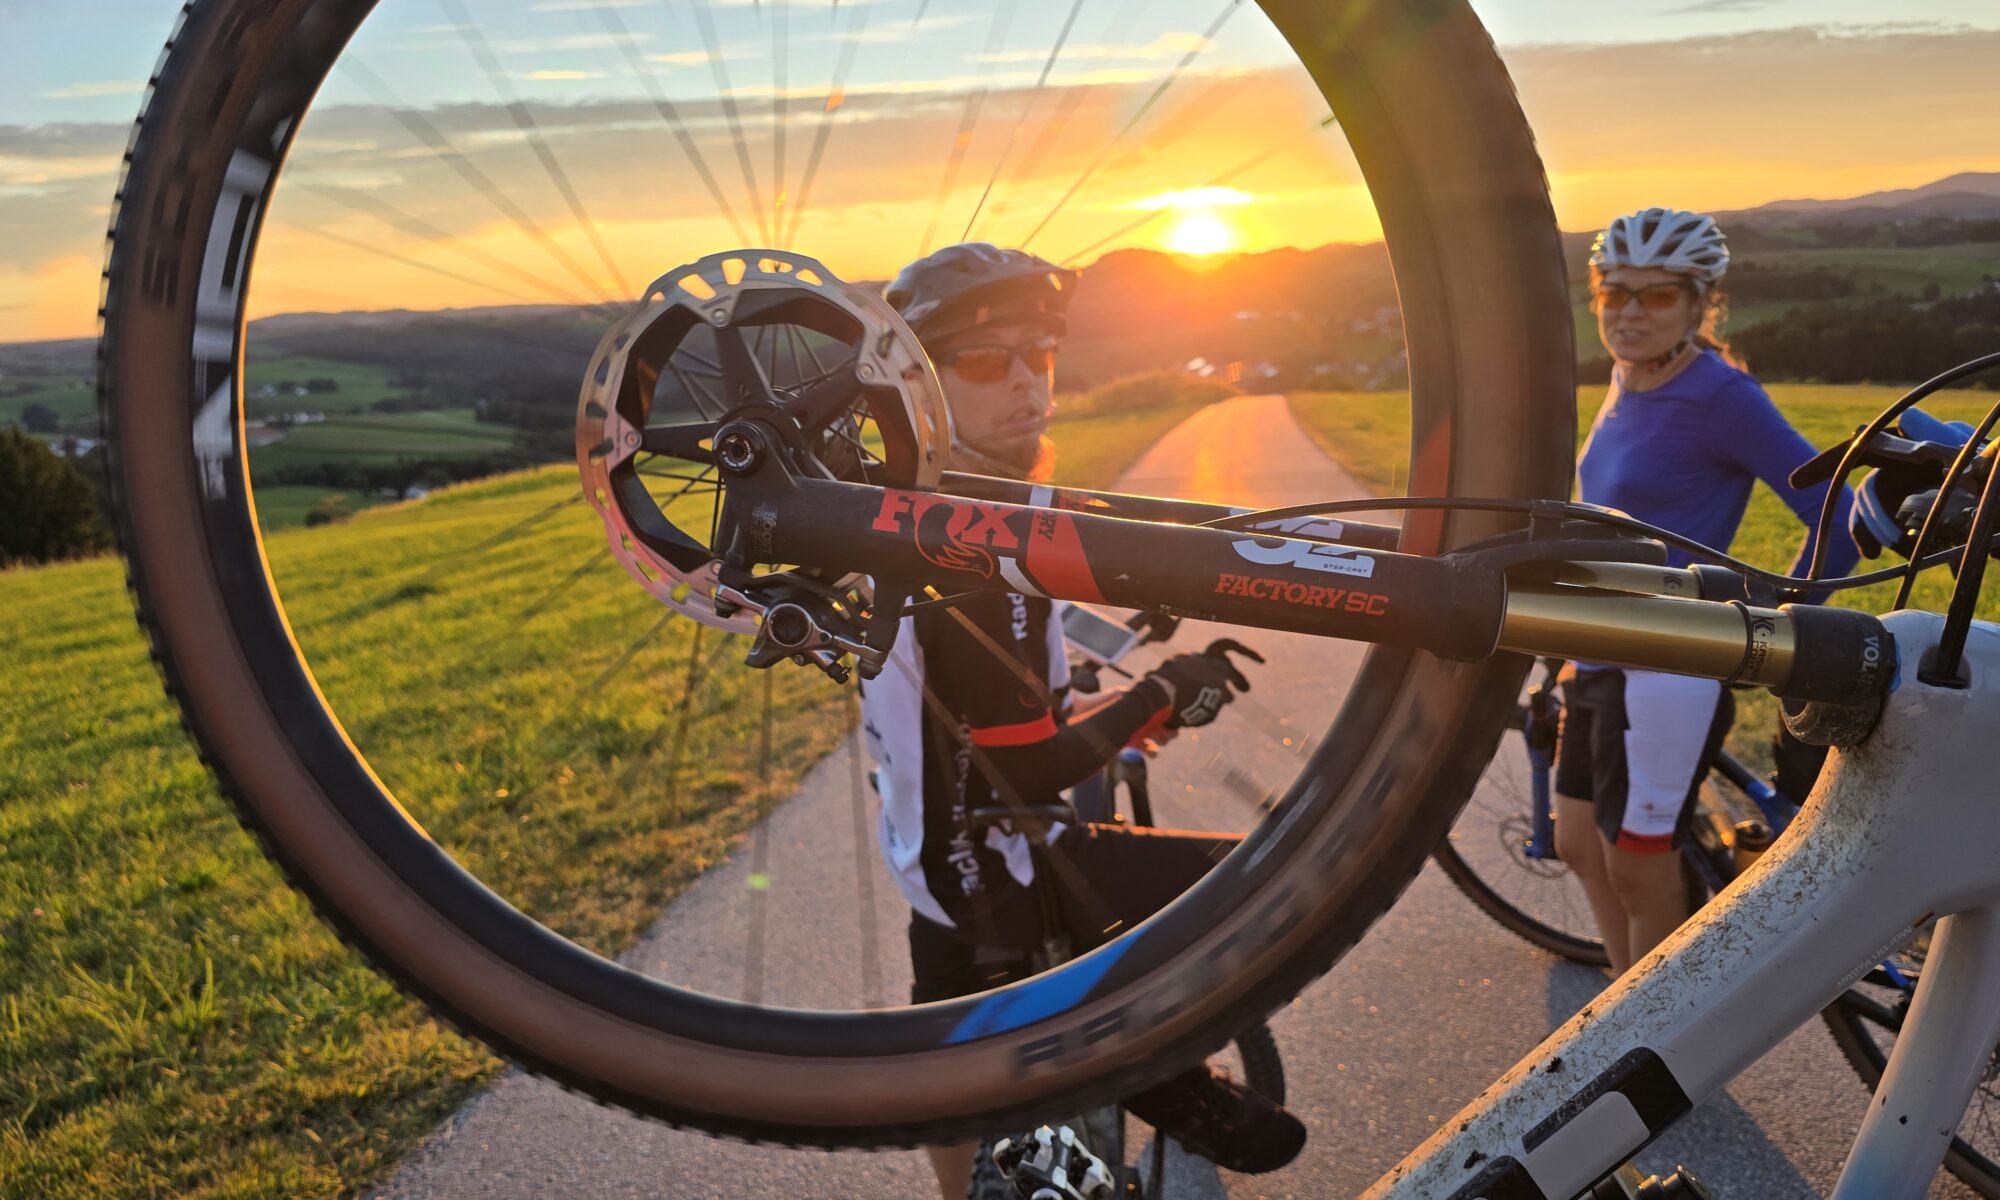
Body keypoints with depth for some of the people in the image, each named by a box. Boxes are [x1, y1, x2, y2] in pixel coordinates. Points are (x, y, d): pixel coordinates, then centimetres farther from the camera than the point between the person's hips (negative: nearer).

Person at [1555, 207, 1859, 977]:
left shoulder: (1721, 396, -16)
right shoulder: (1629, 381, 7)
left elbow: (1837, 519, -16)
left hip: (1667, 670, -9)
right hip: (1601, 658, 9)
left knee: (1638, 873, 3)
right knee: (1580, 844, 19)